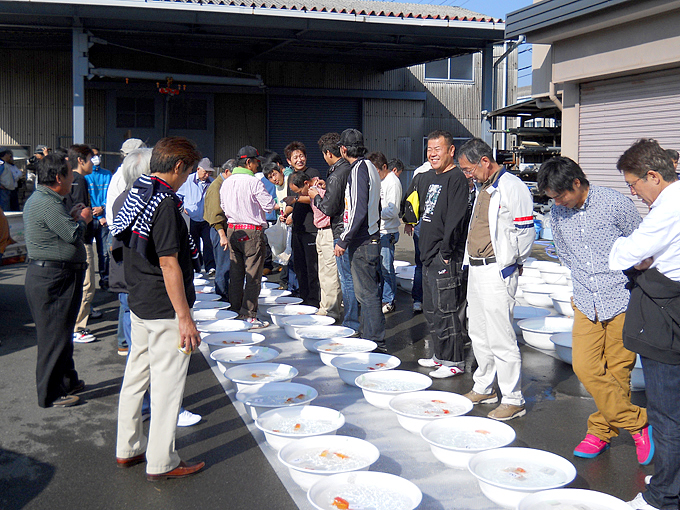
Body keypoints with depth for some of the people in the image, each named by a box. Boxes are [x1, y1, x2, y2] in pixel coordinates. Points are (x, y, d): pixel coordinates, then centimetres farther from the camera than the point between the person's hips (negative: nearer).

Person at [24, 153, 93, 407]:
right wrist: (82, 219, -3)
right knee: (54, 336, -2)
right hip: (54, 278, -11)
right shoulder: (47, 203, -20)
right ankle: (50, 394, 7)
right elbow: (73, 235, -21)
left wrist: (71, 216, 10)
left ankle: (67, 381, 32)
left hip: (46, 274, 11)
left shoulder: (38, 199, 15)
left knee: (61, 333, 20)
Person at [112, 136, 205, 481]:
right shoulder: (164, 203, -20)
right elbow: (168, 263, -23)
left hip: (139, 303, 10)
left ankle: (128, 448, 31)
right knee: (167, 384, 1)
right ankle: (161, 463, 12)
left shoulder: (135, 195, 8)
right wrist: (185, 317, -19)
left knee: (136, 374, 18)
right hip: (164, 309, -9)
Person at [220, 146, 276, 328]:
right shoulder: (254, 182, -13)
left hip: (232, 229, 7)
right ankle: (248, 316, -3)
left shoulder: (226, 183, 7)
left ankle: (235, 312, 18)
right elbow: (269, 205, -10)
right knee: (253, 275, -2)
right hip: (252, 231, -7)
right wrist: (283, 205, 9)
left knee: (235, 273, 13)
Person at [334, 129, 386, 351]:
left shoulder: (359, 170, -15)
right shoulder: (369, 167, 15)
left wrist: (343, 241, -18)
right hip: (370, 237, 10)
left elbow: (359, 210, -22)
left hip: (362, 241, -10)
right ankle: (369, 336, 24)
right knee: (367, 291, 15)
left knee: (367, 292, -6)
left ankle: (376, 343, -2)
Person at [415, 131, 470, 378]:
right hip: (429, 257, 10)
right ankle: (440, 356, 26)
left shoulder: (456, 178, -12)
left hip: (445, 259, -10)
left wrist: (446, 253, -18)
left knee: (444, 310, -6)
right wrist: (427, 252, 18)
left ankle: (455, 361, 4)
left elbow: (455, 220, -19)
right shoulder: (435, 179, 18)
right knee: (431, 309, 15)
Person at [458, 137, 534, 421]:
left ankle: (513, 400, 3)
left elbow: (524, 233, -16)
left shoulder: (512, 188, -14)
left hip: (497, 272, -10)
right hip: (476, 270, 10)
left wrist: (506, 265, -10)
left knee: (500, 339, -6)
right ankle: (483, 389, 31)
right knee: (479, 334, 17)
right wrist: (473, 262, 16)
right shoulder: (484, 188, 16)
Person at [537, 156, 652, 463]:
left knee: (616, 372, 3)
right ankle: (638, 423, 10)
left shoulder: (615, 204, -12)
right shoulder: (557, 213, 2)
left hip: (622, 300, -4)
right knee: (585, 368, -5)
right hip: (586, 303, 4)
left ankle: (602, 430, 22)